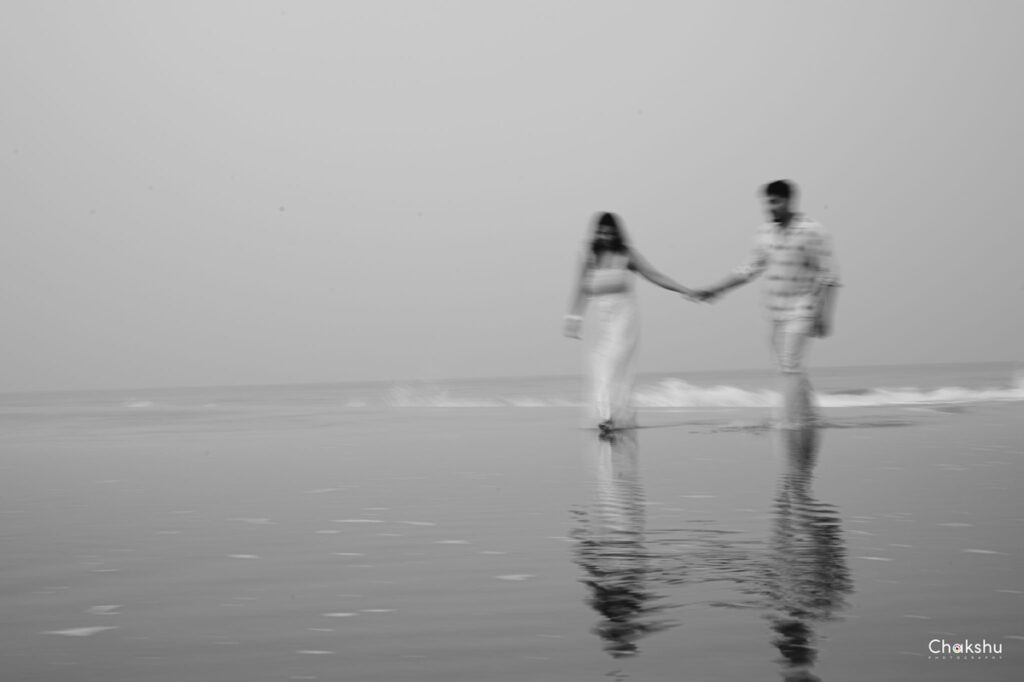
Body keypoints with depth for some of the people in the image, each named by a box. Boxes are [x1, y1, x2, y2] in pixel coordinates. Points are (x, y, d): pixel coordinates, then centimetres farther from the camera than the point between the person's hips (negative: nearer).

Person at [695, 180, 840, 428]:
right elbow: (750, 269, 11)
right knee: (790, 368, 13)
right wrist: (716, 290, 4)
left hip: (801, 309, -7)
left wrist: (824, 314, -18)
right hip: (776, 311, 7)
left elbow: (829, 275, -13)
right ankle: (808, 418, 26)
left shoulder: (812, 232, -14)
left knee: (790, 367, -14)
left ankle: (790, 426, -12)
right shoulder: (765, 232, 4)